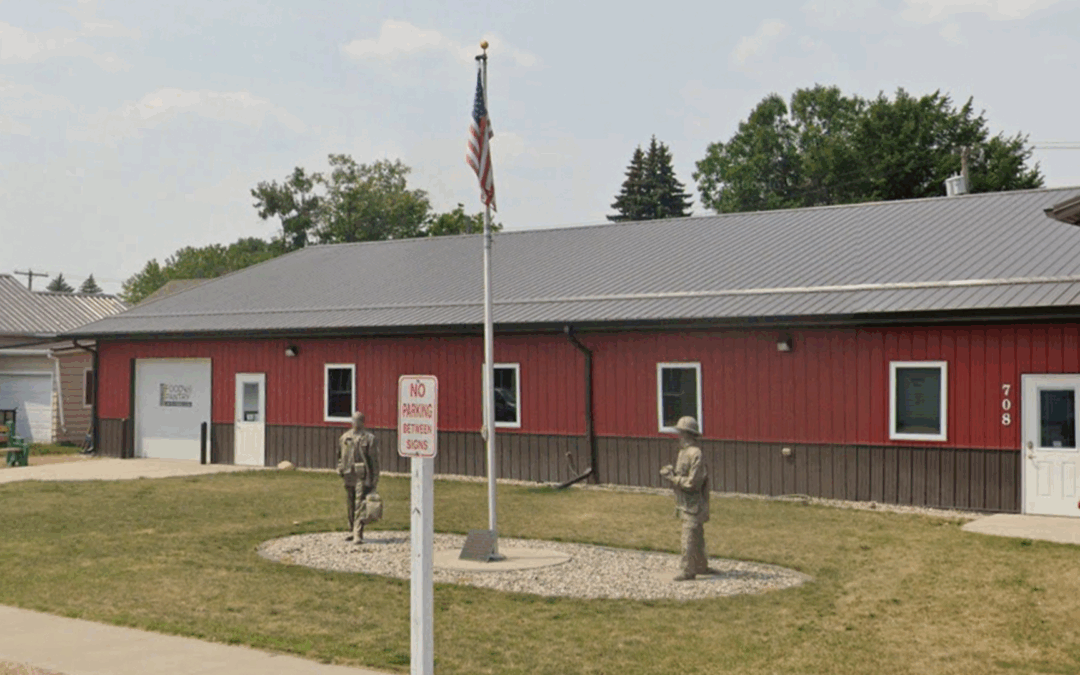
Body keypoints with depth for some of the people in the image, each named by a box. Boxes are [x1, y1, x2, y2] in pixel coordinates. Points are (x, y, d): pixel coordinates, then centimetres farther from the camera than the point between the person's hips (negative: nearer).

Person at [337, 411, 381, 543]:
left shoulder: (369, 438, -3)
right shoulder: (345, 437, 11)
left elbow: (374, 459, -3)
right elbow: (340, 456, 21)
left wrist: (375, 478, -6)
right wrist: (340, 469, 8)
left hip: (362, 477, -5)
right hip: (348, 476, 5)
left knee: (360, 505, -11)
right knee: (350, 506, 14)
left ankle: (358, 533, -12)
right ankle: (352, 531, 26)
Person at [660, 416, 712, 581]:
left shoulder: (695, 454, -20)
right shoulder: (683, 452, 12)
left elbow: (692, 482, -21)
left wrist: (672, 478, -15)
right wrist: (671, 472, 4)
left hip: (693, 505, -10)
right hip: (685, 504, 10)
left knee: (689, 538, -7)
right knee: (696, 537, 17)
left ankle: (687, 570, -3)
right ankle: (701, 566, 27)